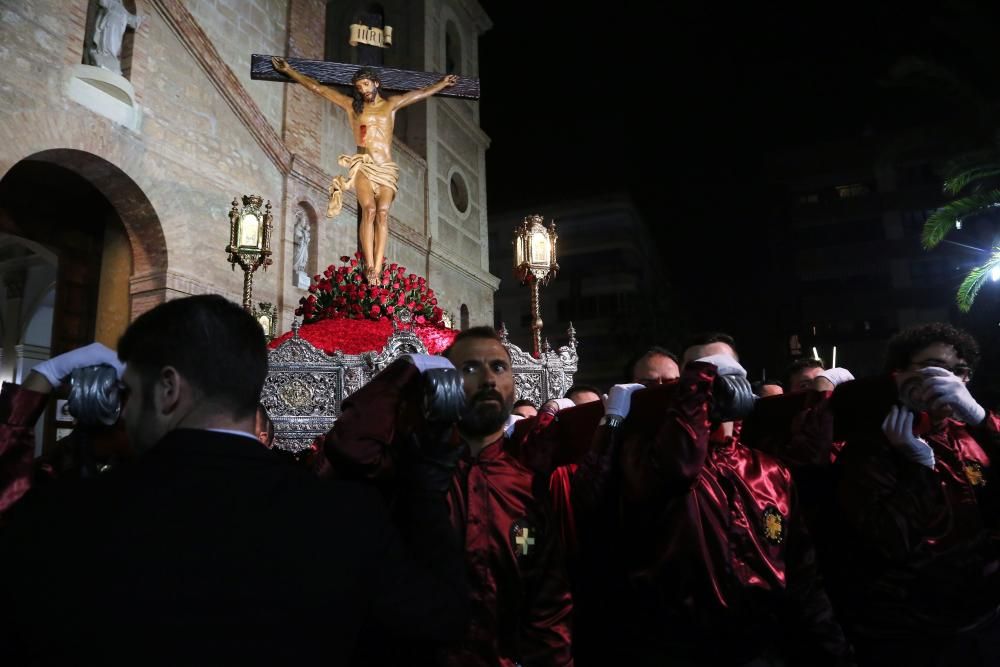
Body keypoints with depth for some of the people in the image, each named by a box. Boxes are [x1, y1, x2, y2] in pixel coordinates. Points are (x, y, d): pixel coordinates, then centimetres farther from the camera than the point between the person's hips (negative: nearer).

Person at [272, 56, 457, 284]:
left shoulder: (390, 104, 20)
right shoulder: (352, 105, 18)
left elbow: (422, 93, 30)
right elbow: (317, 87, 21)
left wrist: (443, 83, 36)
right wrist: (289, 71, 22)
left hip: (386, 169, 1)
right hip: (362, 166, -1)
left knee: (383, 211, -21)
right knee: (369, 209, -25)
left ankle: (377, 269, -28)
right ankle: (369, 267, -30)